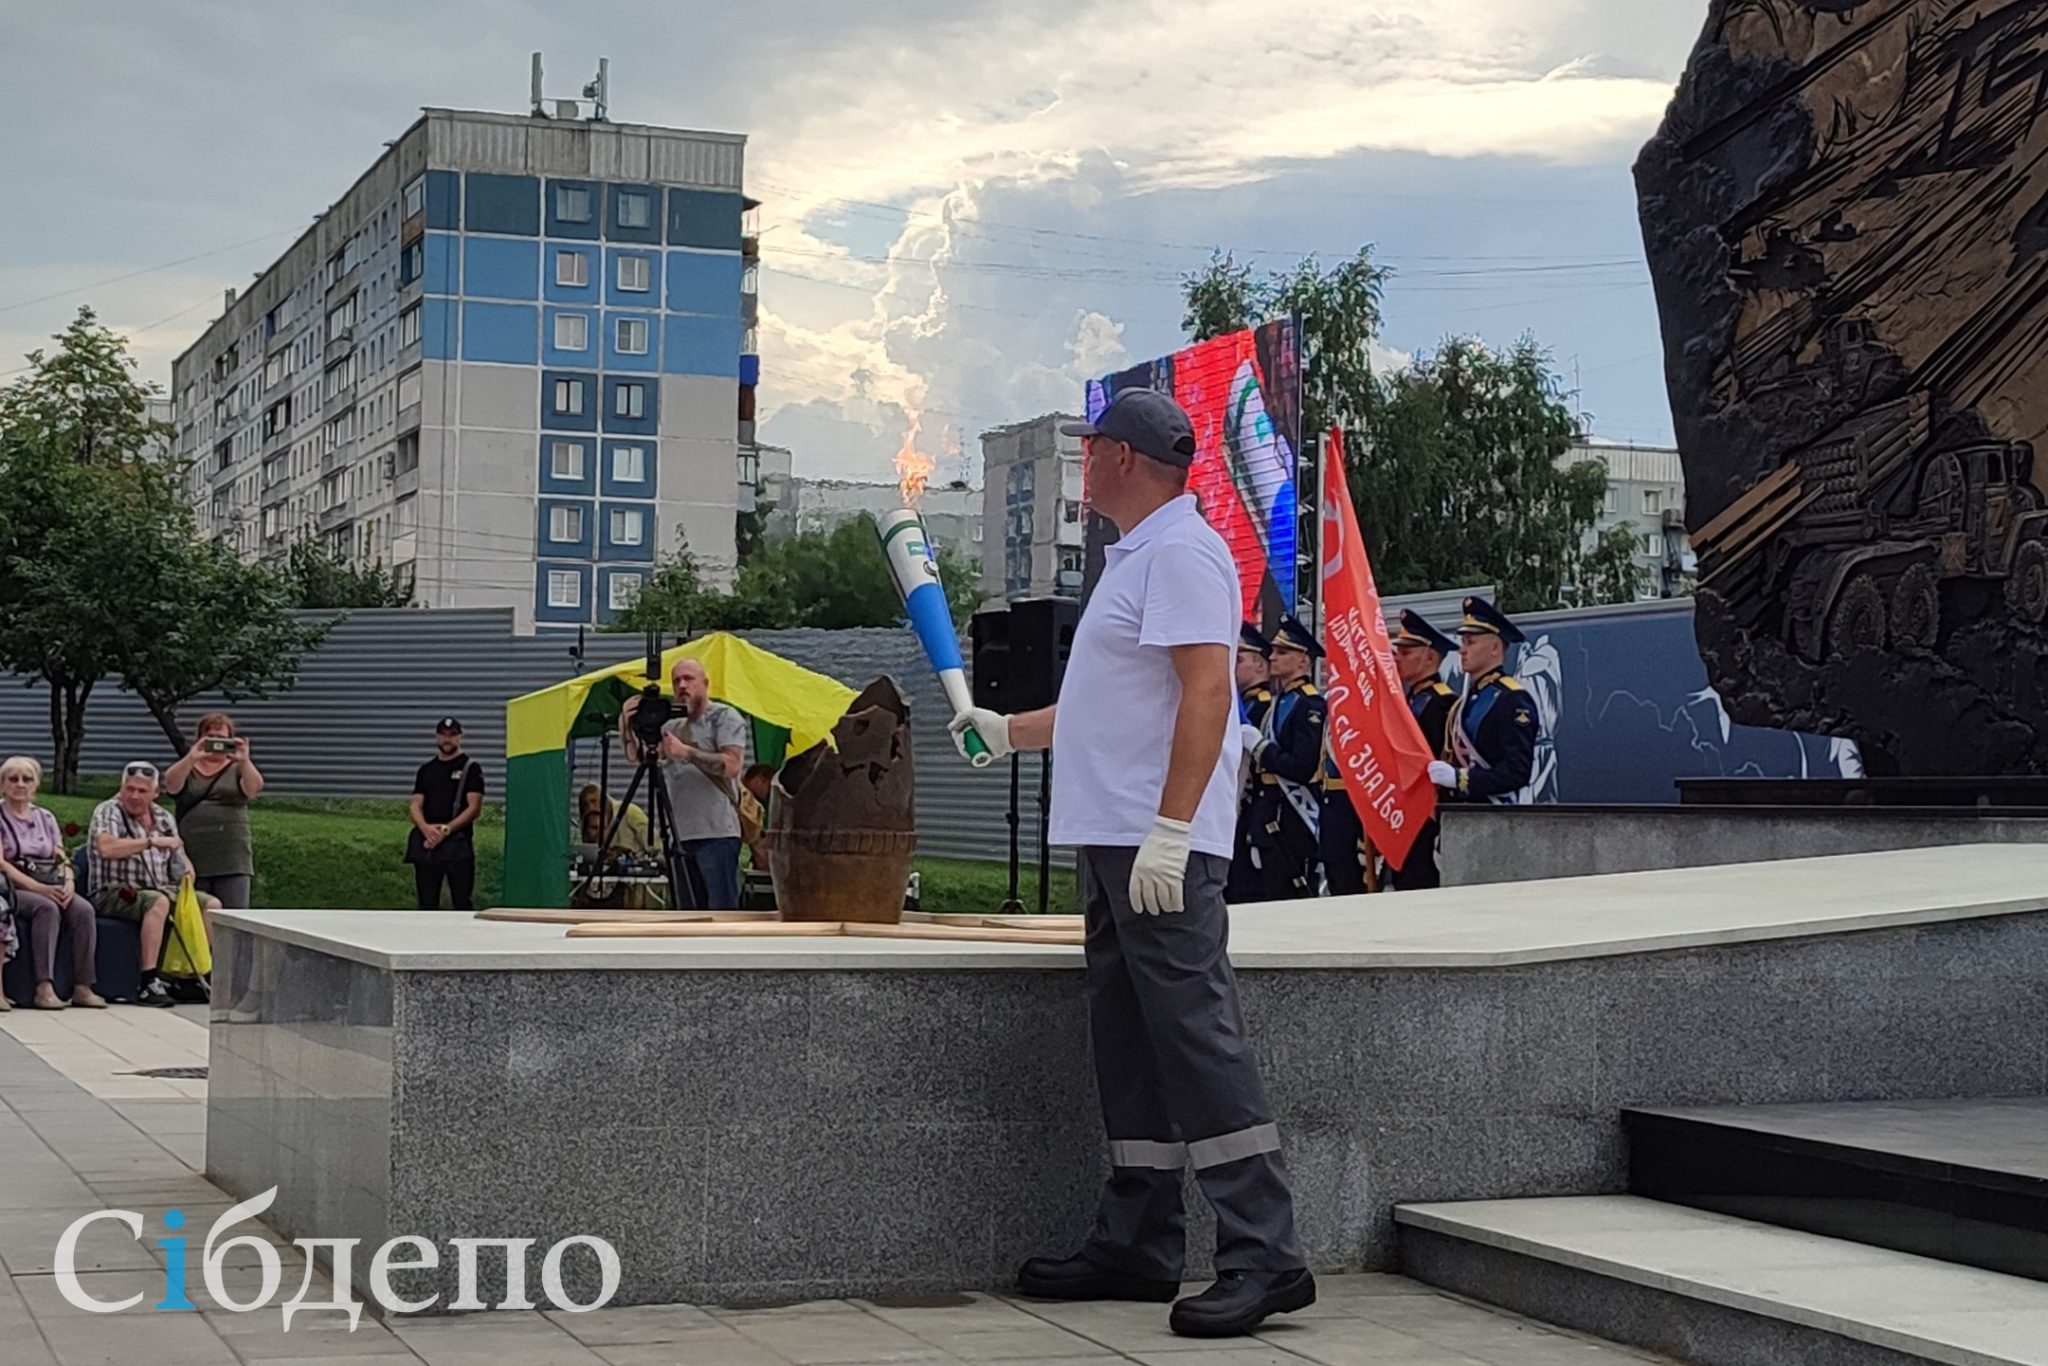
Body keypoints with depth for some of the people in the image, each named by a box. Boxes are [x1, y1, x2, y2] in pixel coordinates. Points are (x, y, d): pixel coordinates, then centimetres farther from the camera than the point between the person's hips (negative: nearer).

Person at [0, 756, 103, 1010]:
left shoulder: (45, 817, 20)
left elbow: (62, 859, 15)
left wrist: (68, 882, -9)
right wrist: (39, 888, -20)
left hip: (50, 887, 5)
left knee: (84, 909, -26)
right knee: (47, 908, -36)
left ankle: (83, 987, -28)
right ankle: (44, 988, -41)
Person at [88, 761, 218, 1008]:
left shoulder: (164, 818, 16)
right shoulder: (108, 812, -6)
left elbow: (179, 859, 22)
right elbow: (106, 848, -26)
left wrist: (187, 871, -3)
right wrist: (151, 842, -26)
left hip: (161, 890, 7)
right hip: (116, 893, -7)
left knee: (211, 904, -7)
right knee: (158, 902, -36)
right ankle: (150, 983, -42)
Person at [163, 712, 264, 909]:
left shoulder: (237, 769, 13)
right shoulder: (186, 769, 14)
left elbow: (254, 787, -9)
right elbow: (170, 784, -10)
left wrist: (244, 761, -29)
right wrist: (192, 758, -29)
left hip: (232, 864, -1)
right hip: (192, 864, 1)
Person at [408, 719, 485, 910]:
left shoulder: (471, 768, 4)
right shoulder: (426, 770, 17)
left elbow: (474, 808, -4)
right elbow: (416, 806, 10)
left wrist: (446, 829, -15)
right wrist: (426, 828, -12)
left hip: (457, 843, -4)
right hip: (426, 844, 4)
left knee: (462, 903, -8)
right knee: (427, 903, 5)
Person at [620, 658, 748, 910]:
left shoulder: (724, 717, 2)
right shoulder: (673, 725, 21)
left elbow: (731, 765, -12)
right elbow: (636, 756, 16)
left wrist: (687, 752, -18)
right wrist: (626, 726, -2)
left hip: (716, 833, -7)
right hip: (681, 834, 7)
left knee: (723, 912, -12)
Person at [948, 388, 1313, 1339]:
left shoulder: (1181, 553, -12)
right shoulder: (1134, 557, 20)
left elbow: (1206, 693, -22)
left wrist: (1170, 831, -27)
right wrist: (1006, 732, 32)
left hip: (1160, 846, -11)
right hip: (1110, 837, 11)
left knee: (1193, 1035, -12)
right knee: (1126, 1041, 13)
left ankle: (1264, 1254, -11)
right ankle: (1137, 1244, 20)